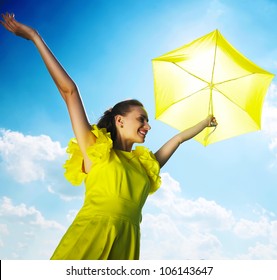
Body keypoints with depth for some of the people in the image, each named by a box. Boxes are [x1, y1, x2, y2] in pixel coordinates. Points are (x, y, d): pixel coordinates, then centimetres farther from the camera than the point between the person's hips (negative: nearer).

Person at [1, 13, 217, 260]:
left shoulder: (146, 164, 23)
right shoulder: (95, 148, 8)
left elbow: (179, 138, 36)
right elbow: (69, 91, 6)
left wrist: (207, 122, 48)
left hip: (126, 242, 5)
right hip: (89, 235, -5)